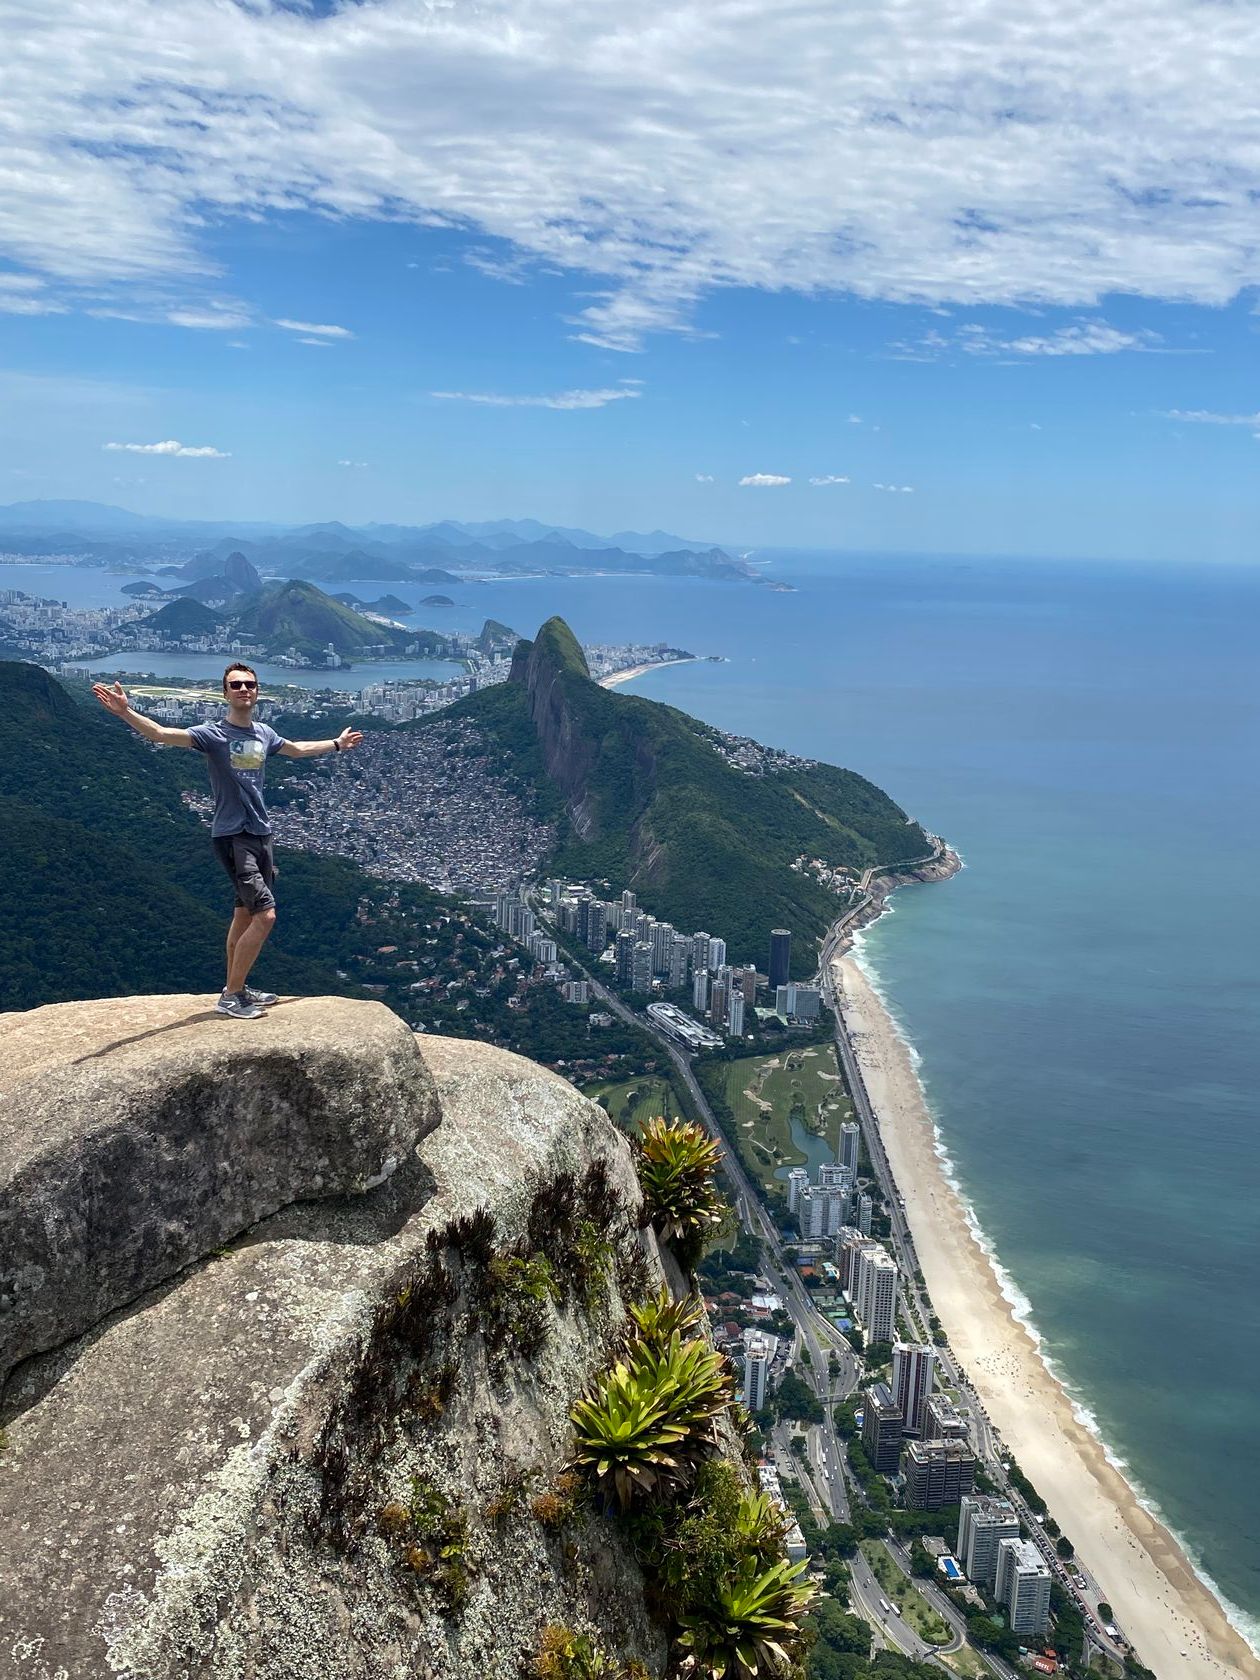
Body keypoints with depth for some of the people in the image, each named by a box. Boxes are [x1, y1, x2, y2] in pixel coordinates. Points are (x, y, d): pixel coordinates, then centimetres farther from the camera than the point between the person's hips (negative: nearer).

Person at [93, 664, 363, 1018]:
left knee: (245, 914, 15)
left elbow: (296, 749, 30)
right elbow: (160, 734, -27)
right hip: (232, 837, -7)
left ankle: (236, 988, 27)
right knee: (265, 915, -14)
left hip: (260, 834, 7)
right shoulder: (213, 734, -12)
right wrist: (125, 713, -45)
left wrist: (337, 744, 43)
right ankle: (230, 997, -3)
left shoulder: (264, 733, 8)